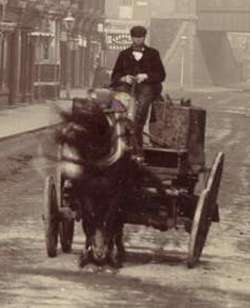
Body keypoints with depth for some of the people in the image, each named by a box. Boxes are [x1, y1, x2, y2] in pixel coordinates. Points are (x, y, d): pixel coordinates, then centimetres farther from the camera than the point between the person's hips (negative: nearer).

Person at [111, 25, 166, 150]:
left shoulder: (153, 54, 17)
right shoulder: (124, 54, 22)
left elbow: (161, 75, 9)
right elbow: (115, 75, 17)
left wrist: (145, 76, -8)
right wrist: (124, 78, -6)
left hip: (146, 86, -2)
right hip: (127, 85, 2)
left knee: (142, 102, -36)